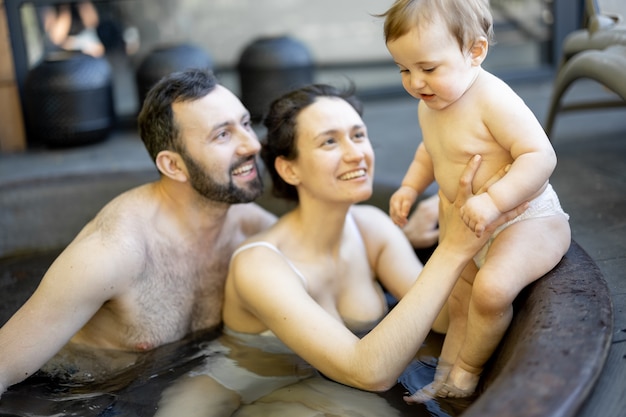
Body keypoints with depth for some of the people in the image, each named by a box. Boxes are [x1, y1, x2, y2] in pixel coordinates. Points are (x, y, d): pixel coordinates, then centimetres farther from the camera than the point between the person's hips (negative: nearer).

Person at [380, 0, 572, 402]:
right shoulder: (429, 106, 0)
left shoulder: (493, 99, -27)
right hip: (473, 229, 9)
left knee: (492, 288, -31)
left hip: (527, 220, -9)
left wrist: (492, 200, -38)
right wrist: (410, 187, 6)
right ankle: (446, 380, 36)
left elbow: (541, 156, -30)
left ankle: (466, 373, -5)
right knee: (460, 304, 18)